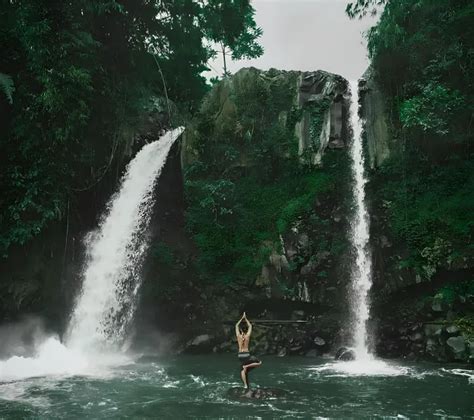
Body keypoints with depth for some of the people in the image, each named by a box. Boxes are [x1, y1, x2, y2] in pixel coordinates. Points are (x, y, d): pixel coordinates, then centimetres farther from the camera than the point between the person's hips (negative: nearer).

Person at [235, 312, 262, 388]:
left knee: (242, 370, 9)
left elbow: (236, 326, 12)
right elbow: (250, 326, 11)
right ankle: (247, 366, -8)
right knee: (259, 363, 12)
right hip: (247, 354, -2)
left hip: (240, 355, 2)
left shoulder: (238, 336, -1)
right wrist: (245, 318, 19)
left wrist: (242, 318, 18)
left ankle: (246, 385, -2)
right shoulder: (247, 335, -3)